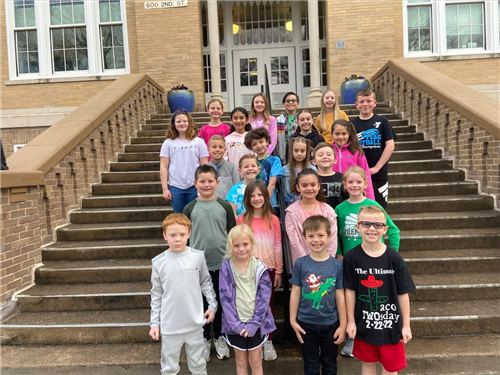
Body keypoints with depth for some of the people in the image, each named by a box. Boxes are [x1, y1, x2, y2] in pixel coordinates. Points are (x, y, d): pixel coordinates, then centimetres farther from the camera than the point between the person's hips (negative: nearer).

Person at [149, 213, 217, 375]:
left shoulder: (198, 257, -8)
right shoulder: (159, 262, -8)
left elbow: (206, 283, 6)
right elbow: (156, 295, 0)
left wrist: (212, 305, 2)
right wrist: (154, 323, 2)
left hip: (195, 322, 1)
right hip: (169, 324, 0)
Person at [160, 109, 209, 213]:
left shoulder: (198, 142, 3)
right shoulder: (168, 143, 4)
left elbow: (204, 166, 3)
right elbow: (163, 167, 3)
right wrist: (165, 189, -1)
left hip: (195, 187, 0)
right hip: (175, 188, 1)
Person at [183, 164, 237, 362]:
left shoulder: (225, 206, -2)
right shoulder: (190, 208, -2)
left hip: (222, 264, 0)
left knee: (220, 301, 13)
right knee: (201, 302, 12)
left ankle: (218, 337, 34)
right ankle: (204, 339, 32)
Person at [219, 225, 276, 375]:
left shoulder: (259, 267, -8)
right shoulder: (226, 268, -9)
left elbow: (264, 297, -9)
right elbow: (225, 298, -9)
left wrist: (253, 324, -13)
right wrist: (236, 324, -13)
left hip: (256, 323, 0)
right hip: (236, 324, 0)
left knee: (255, 361, 12)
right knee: (241, 361, 15)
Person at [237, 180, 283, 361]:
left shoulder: (273, 219, -2)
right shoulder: (242, 219, -4)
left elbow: (278, 247, 1)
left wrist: (279, 271, 0)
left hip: (268, 268, 1)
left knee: (268, 304, 11)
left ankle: (268, 342, 26)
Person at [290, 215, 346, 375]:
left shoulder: (337, 265, -8)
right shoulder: (300, 264, -9)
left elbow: (339, 297, -4)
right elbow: (295, 293, -3)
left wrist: (343, 325, -1)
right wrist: (293, 320, -2)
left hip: (330, 324, 0)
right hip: (306, 324, 0)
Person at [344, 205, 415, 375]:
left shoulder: (394, 258, -14)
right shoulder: (352, 257, -13)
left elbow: (403, 293, -7)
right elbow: (350, 291, -6)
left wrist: (406, 325, -3)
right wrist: (350, 321, -2)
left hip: (390, 322, 0)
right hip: (364, 322, 0)